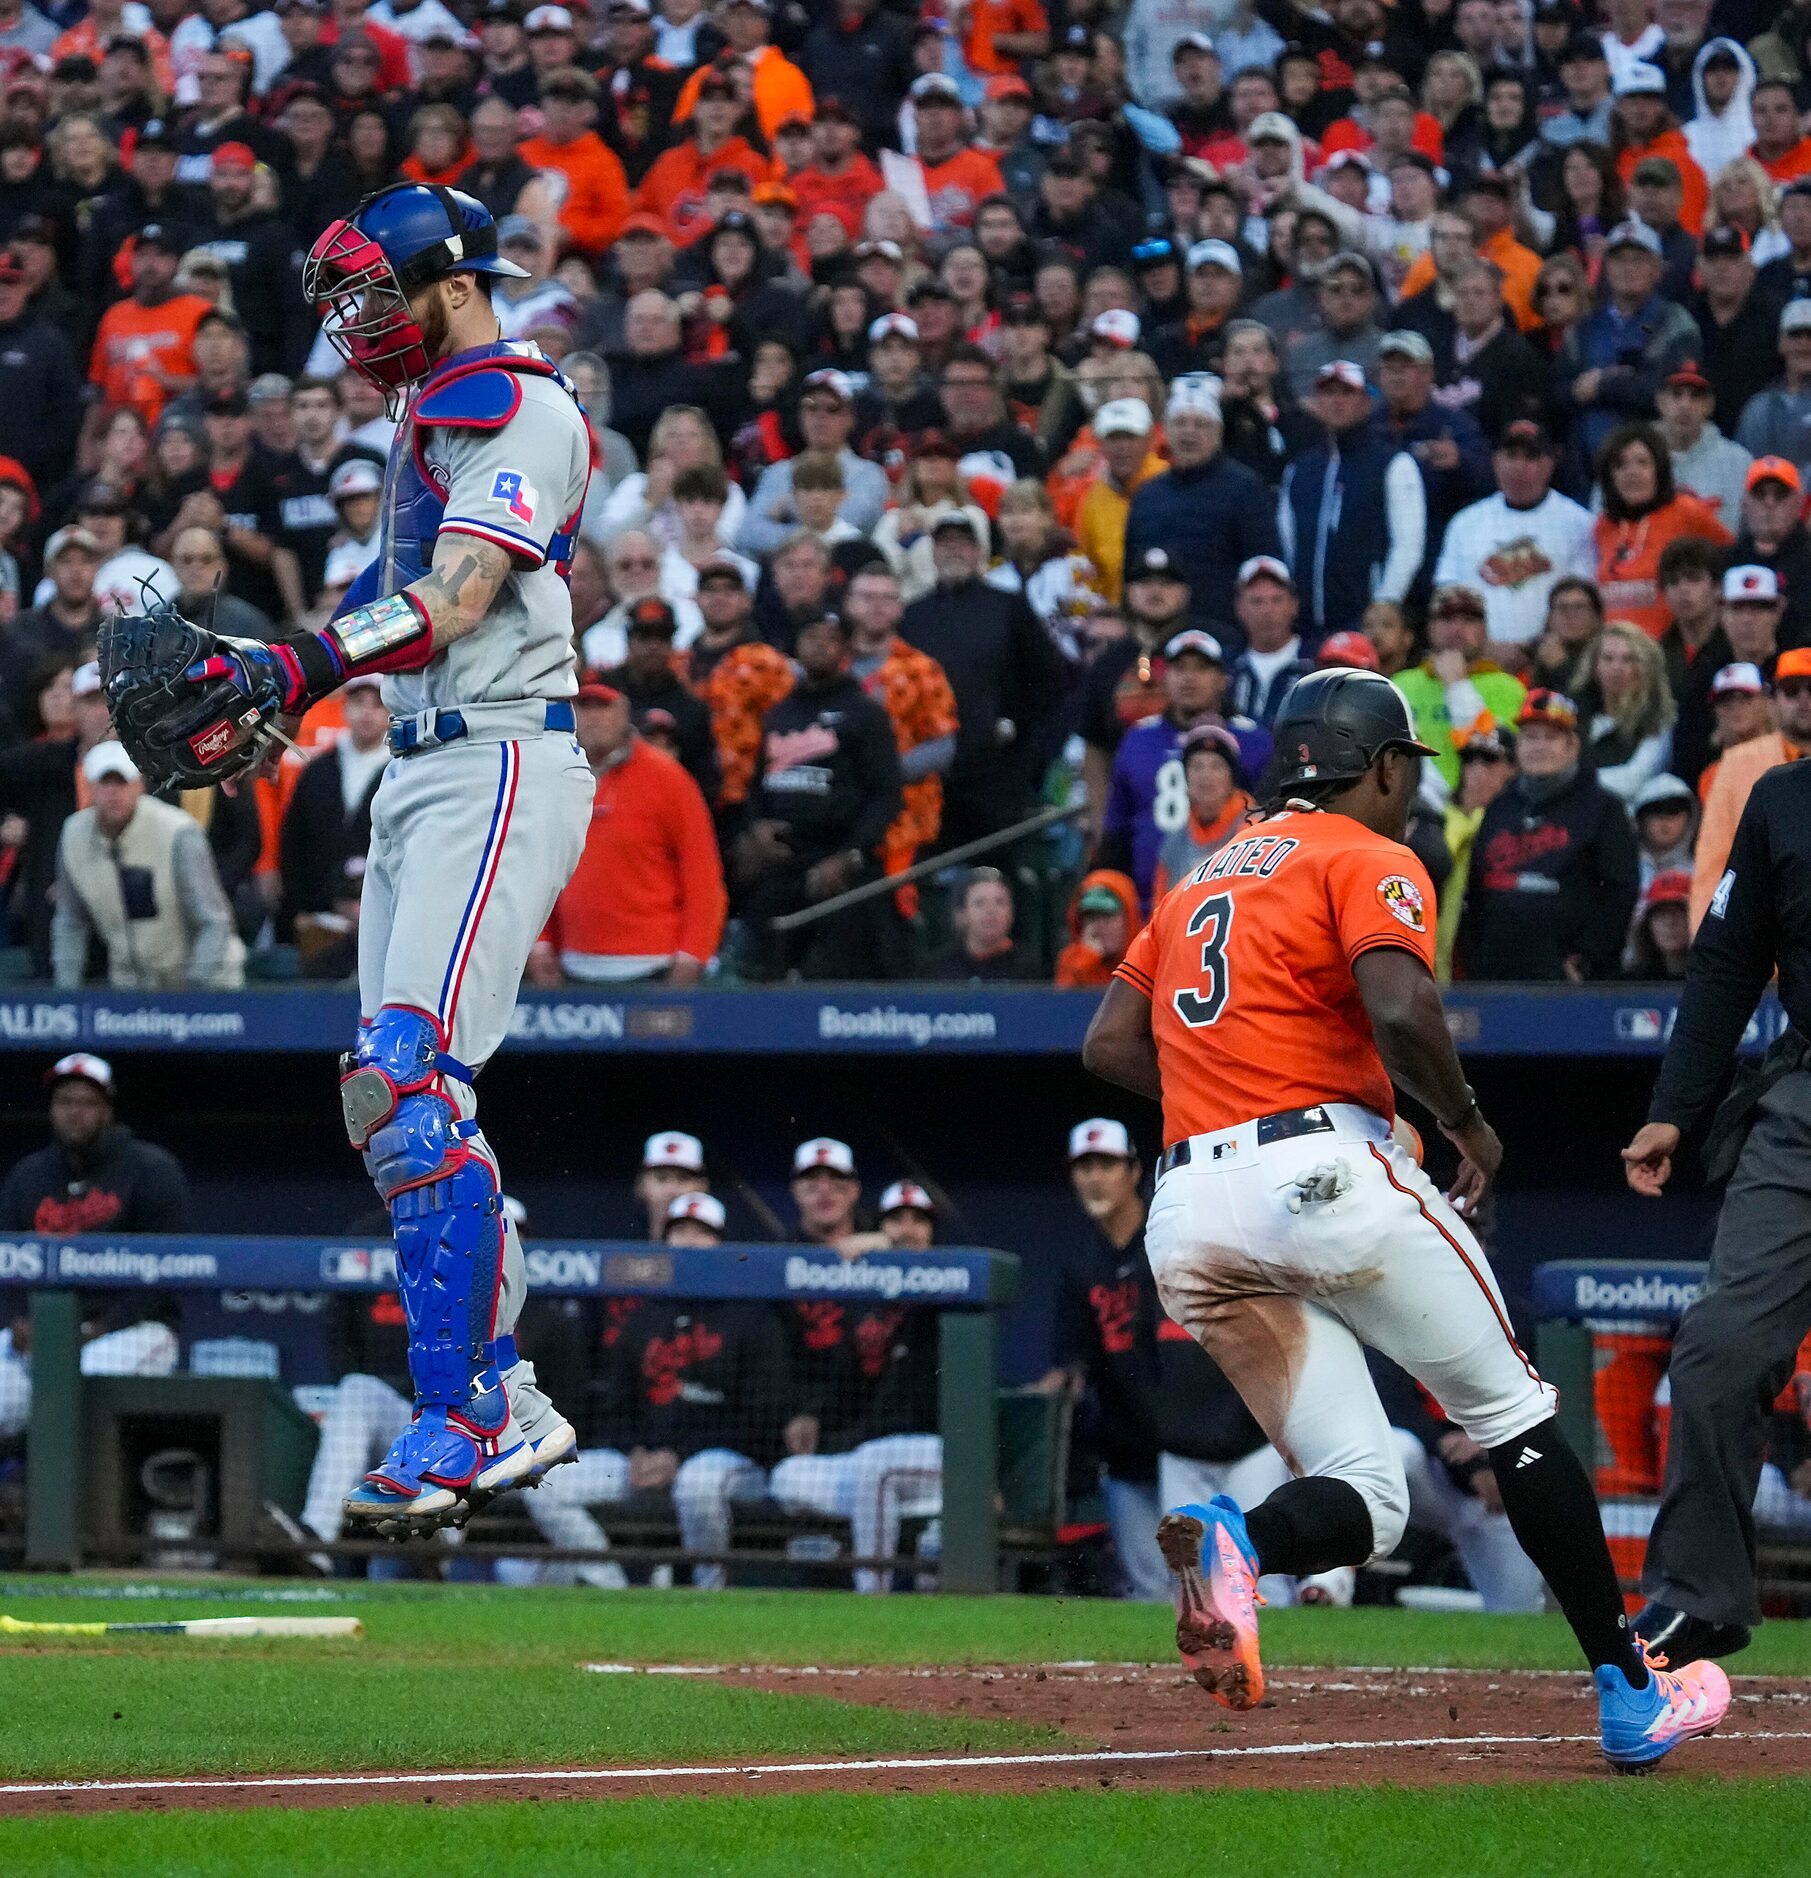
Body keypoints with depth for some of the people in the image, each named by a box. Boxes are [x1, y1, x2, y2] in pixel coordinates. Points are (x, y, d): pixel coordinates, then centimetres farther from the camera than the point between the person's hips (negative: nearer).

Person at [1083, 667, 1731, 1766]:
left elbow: (1110, 1043, 21)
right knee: (1514, 1418, 6)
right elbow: (1400, 1009, -17)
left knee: (1363, 1500, 4)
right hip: (1323, 1172, -6)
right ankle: (1630, 1695, 3)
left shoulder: (1206, 878, 25)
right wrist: (1468, 1121, -1)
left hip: (1188, 1220, 7)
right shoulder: (1368, 859, 2)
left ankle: (1235, 1543, -29)